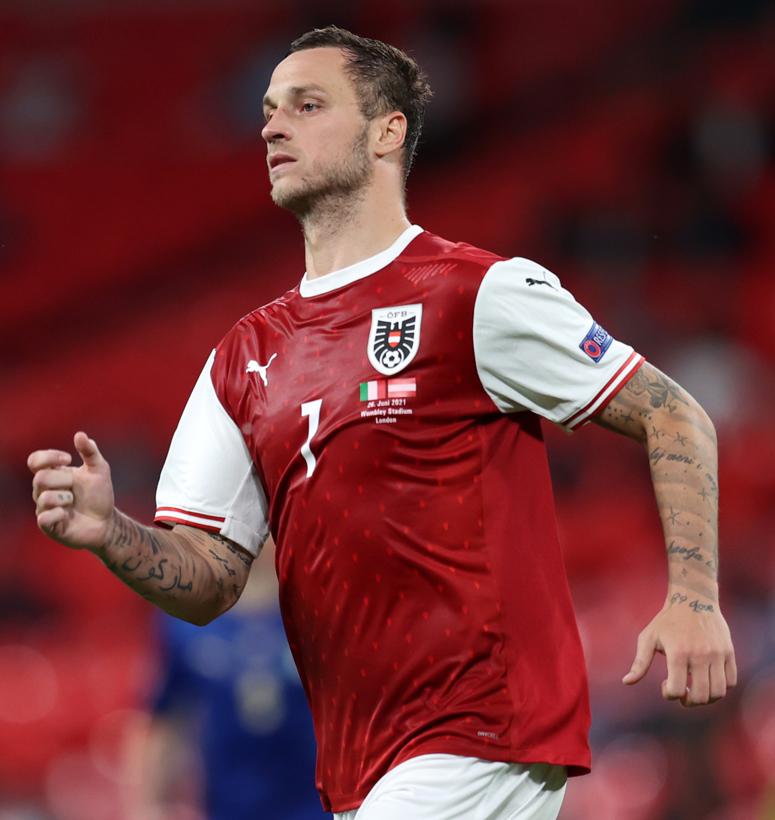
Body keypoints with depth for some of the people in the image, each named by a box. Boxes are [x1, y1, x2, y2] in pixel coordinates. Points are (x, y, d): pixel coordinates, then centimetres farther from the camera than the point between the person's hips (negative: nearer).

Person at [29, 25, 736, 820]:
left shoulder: (484, 294, -4)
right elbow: (210, 583, 11)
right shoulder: (242, 359, 13)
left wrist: (693, 598, -13)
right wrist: (110, 534, -10)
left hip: (483, 742, -6)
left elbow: (673, 417, -2)